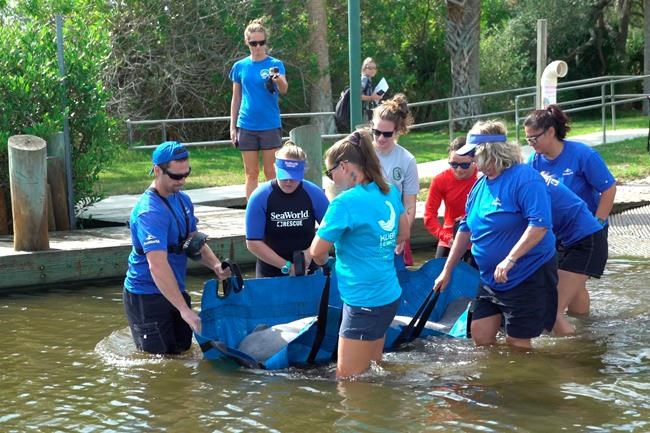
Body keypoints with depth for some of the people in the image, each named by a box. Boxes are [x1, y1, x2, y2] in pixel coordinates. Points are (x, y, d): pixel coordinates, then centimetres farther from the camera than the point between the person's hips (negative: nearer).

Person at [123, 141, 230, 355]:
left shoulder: (183, 200, 4)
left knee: (183, 349, 17)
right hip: (147, 297, -8)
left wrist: (215, 265, -6)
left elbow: (194, 239, 15)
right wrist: (184, 309, -36)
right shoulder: (149, 212, -25)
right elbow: (158, 266, -33)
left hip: (174, 290, 8)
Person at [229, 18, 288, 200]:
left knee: (270, 171, 1)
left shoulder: (275, 64, -2)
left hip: (270, 125, -2)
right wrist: (232, 126, 8)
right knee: (251, 173, 6)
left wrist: (279, 80, -41)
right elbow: (236, 98, 11)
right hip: (247, 126, 2)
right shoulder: (240, 67, 6)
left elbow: (284, 89, -18)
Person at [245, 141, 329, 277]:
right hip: (271, 275, -1)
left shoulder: (314, 194, -8)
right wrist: (286, 266, -16)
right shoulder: (260, 197, -13)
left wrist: (311, 252, -16)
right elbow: (253, 243, -13)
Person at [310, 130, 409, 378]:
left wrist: (322, 262, 11)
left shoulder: (346, 202, -18)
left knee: (348, 380, -2)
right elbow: (403, 234, 21)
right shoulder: (389, 192, 5)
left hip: (364, 302, -9)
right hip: (390, 296, 9)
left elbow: (317, 252, -11)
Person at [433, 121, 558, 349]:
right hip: (491, 279, 8)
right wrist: (447, 270, 18)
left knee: (517, 343, -1)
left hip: (528, 277, -8)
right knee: (480, 337, 7)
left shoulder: (524, 178, -17)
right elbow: (465, 229, 18)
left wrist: (510, 259, -32)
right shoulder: (480, 185, 9)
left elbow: (540, 225, -27)